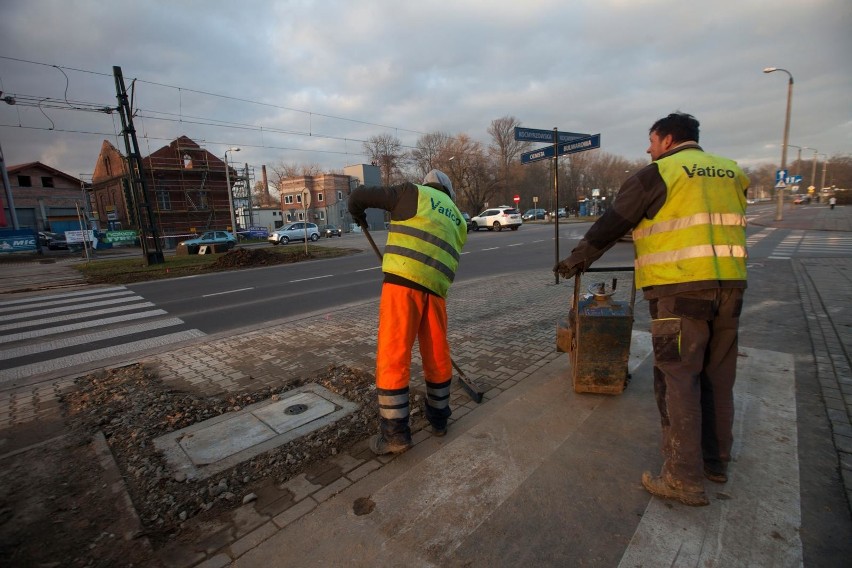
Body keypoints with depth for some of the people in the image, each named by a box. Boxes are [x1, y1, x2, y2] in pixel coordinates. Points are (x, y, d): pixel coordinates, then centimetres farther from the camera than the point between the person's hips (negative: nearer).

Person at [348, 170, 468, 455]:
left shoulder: (413, 193, 11)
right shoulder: (457, 219, 26)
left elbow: (358, 196, 10)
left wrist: (359, 216, 30)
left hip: (404, 281, -5)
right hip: (436, 287, 5)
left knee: (393, 355, 0)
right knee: (437, 354, 16)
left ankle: (395, 432, 7)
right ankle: (438, 416, 33)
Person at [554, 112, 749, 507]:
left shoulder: (658, 173, -3)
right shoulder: (731, 172, 17)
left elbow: (612, 224, -2)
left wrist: (577, 259, 10)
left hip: (679, 289, -7)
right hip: (729, 285, 7)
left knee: (678, 380, -2)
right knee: (717, 376, 16)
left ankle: (685, 479, 4)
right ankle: (715, 459, 30)